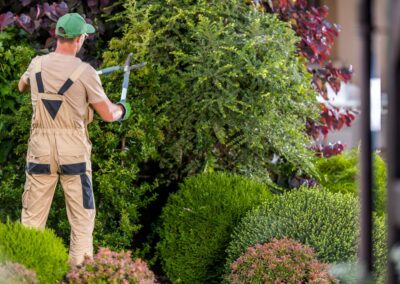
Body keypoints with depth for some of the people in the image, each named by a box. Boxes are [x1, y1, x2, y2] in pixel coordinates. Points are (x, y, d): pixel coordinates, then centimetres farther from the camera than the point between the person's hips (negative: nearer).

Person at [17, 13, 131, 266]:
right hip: (73, 150, -3)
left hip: (41, 149, 3)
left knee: (32, 216, 9)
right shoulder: (85, 72, -11)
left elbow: (22, 86, 26)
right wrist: (122, 110, 17)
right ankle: (81, 266, 9)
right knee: (82, 215, 9)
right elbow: (107, 115, -5)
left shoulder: (37, 65, 2)